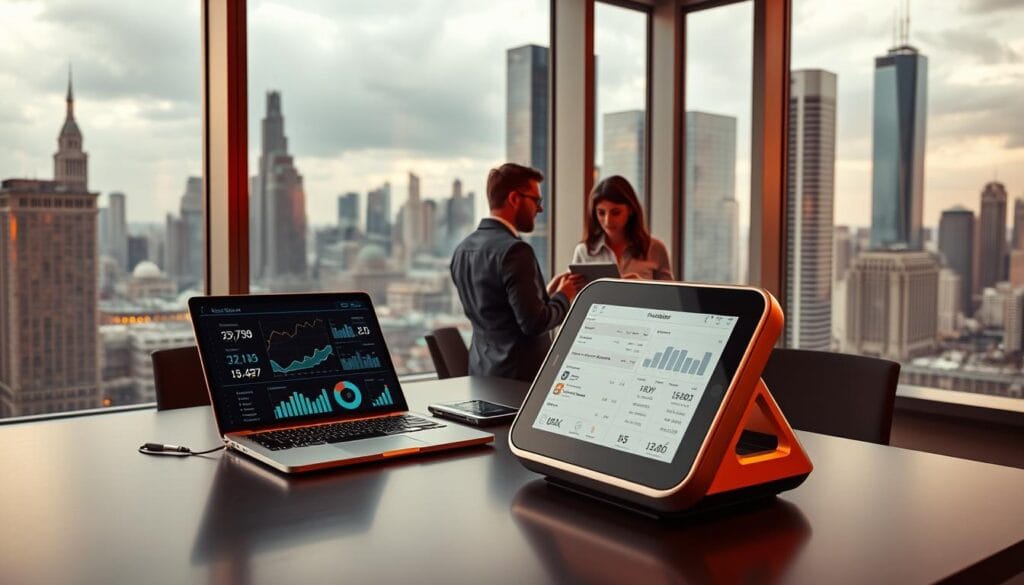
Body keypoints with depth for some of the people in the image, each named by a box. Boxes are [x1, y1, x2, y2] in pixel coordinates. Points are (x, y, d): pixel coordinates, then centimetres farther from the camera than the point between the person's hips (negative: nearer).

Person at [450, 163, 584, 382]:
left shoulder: (463, 249, 7)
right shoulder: (514, 250, -19)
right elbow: (534, 323, -20)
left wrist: (547, 293, 15)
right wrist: (563, 296, -2)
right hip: (521, 375, -8)